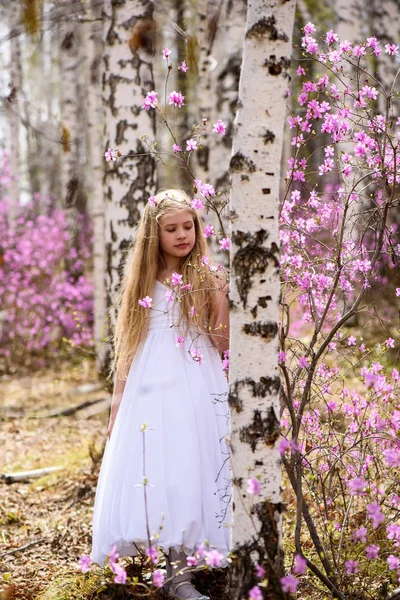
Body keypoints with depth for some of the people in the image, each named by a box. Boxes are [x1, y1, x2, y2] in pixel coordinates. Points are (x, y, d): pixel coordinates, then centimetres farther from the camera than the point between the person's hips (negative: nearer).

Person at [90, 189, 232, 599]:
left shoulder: (207, 279, 2)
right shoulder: (142, 282, 8)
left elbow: (222, 344, 0)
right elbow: (127, 346, 11)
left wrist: (220, 300, -15)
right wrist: (117, 401, 11)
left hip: (198, 391, -2)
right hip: (151, 391, 2)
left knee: (190, 470, -3)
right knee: (155, 472, -3)